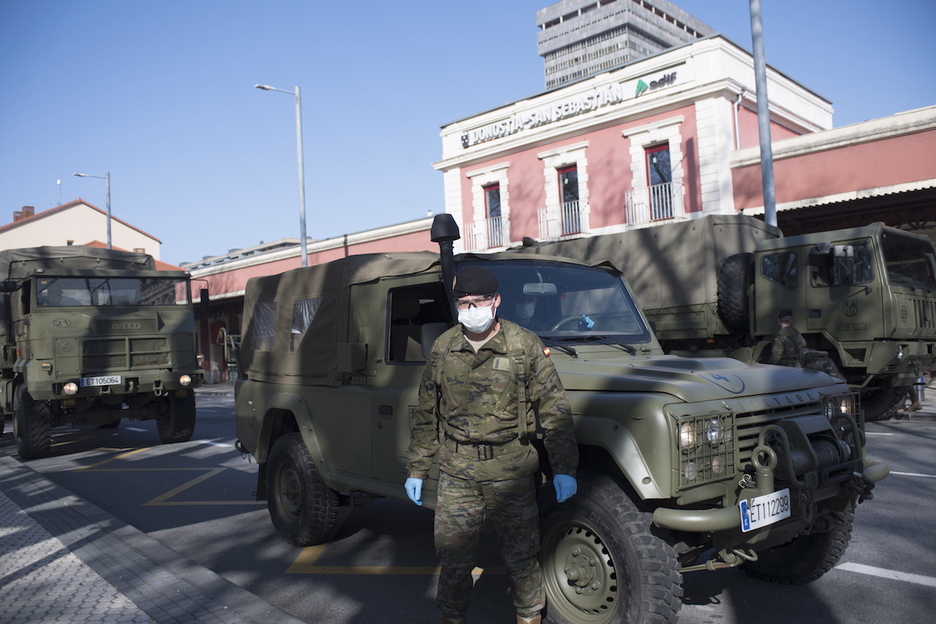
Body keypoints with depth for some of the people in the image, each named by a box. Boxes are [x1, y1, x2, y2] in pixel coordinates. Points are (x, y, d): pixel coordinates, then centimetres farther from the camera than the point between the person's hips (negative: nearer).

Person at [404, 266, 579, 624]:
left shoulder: (524, 346, -5)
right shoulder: (443, 348, 5)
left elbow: (554, 410, -4)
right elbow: (426, 415, 11)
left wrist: (563, 468, -8)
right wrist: (416, 470, 10)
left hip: (511, 470, -2)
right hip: (456, 471, 3)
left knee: (521, 554, 9)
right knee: (453, 554, 9)